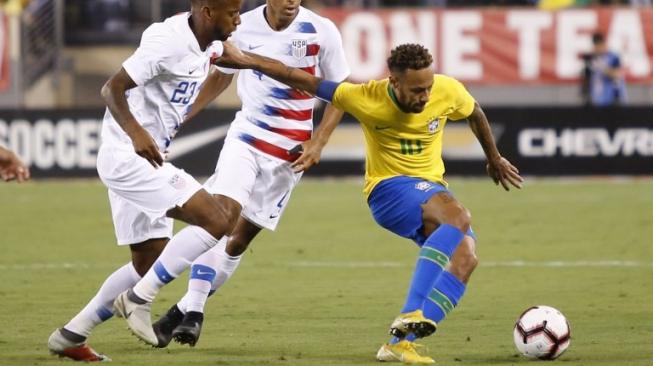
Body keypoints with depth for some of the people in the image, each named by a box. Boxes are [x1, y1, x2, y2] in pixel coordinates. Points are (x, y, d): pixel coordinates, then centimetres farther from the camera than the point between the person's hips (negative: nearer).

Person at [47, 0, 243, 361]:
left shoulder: (208, 43, 7)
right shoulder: (169, 42, -20)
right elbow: (112, 88, -24)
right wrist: (136, 133, -38)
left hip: (145, 159, 10)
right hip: (128, 156, -10)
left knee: (148, 262, 14)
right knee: (217, 219, -16)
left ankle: (70, 336, 18)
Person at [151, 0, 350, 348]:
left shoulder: (321, 32, -10)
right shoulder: (243, 28, -5)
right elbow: (220, 76, 14)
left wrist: (318, 142, -9)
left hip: (290, 150, 0)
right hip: (246, 136, 0)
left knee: (241, 237, 1)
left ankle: (186, 310, 12)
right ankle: (192, 310, -16)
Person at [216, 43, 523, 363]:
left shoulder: (448, 92, -10)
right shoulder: (367, 99, -19)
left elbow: (475, 113, 14)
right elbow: (304, 82, -13)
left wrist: (494, 158, 27)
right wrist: (247, 61, -12)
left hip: (432, 187, 6)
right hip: (388, 189, -6)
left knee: (464, 258, -19)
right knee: (459, 217, -34)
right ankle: (414, 315, -45)